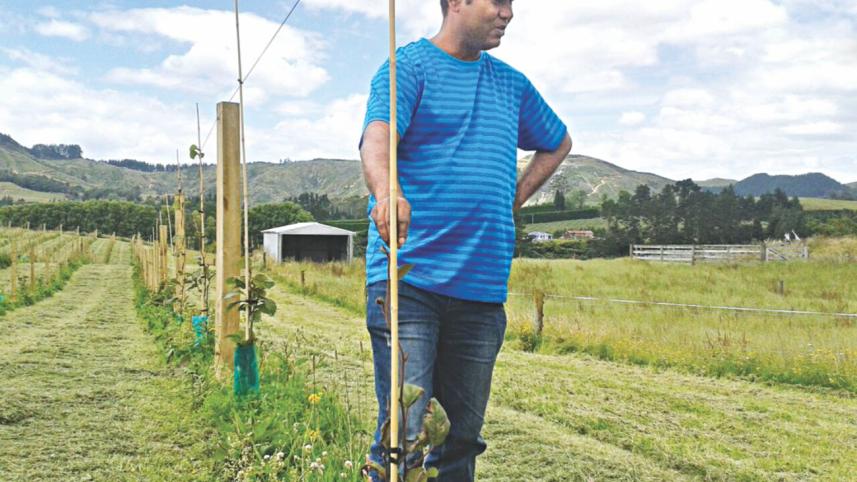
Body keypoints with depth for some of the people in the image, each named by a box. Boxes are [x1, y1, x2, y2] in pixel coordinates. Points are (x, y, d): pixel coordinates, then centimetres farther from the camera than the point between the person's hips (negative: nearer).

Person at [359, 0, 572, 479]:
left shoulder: (512, 84, 18)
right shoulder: (409, 65, 0)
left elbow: (558, 143, 35)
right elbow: (377, 137, -19)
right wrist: (387, 191, -42)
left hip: (483, 289, 6)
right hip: (409, 280, -5)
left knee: (463, 436, 12)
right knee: (404, 432, -10)